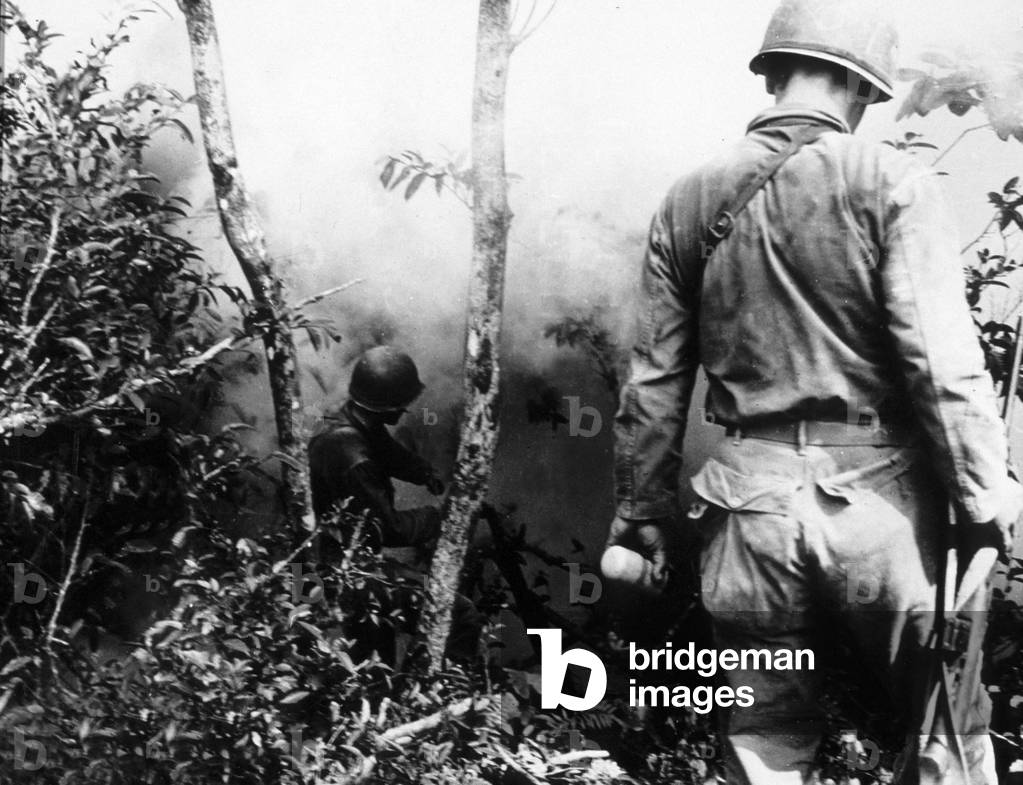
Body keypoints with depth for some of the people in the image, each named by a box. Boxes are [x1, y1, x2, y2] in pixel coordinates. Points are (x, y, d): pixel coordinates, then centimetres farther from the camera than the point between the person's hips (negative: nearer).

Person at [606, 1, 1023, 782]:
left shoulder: (689, 202, 7)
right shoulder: (893, 182, -5)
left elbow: (655, 380, 8)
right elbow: (943, 360, -13)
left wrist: (644, 508, 16)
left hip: (751, 502, 3)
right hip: (877, 496, -3)